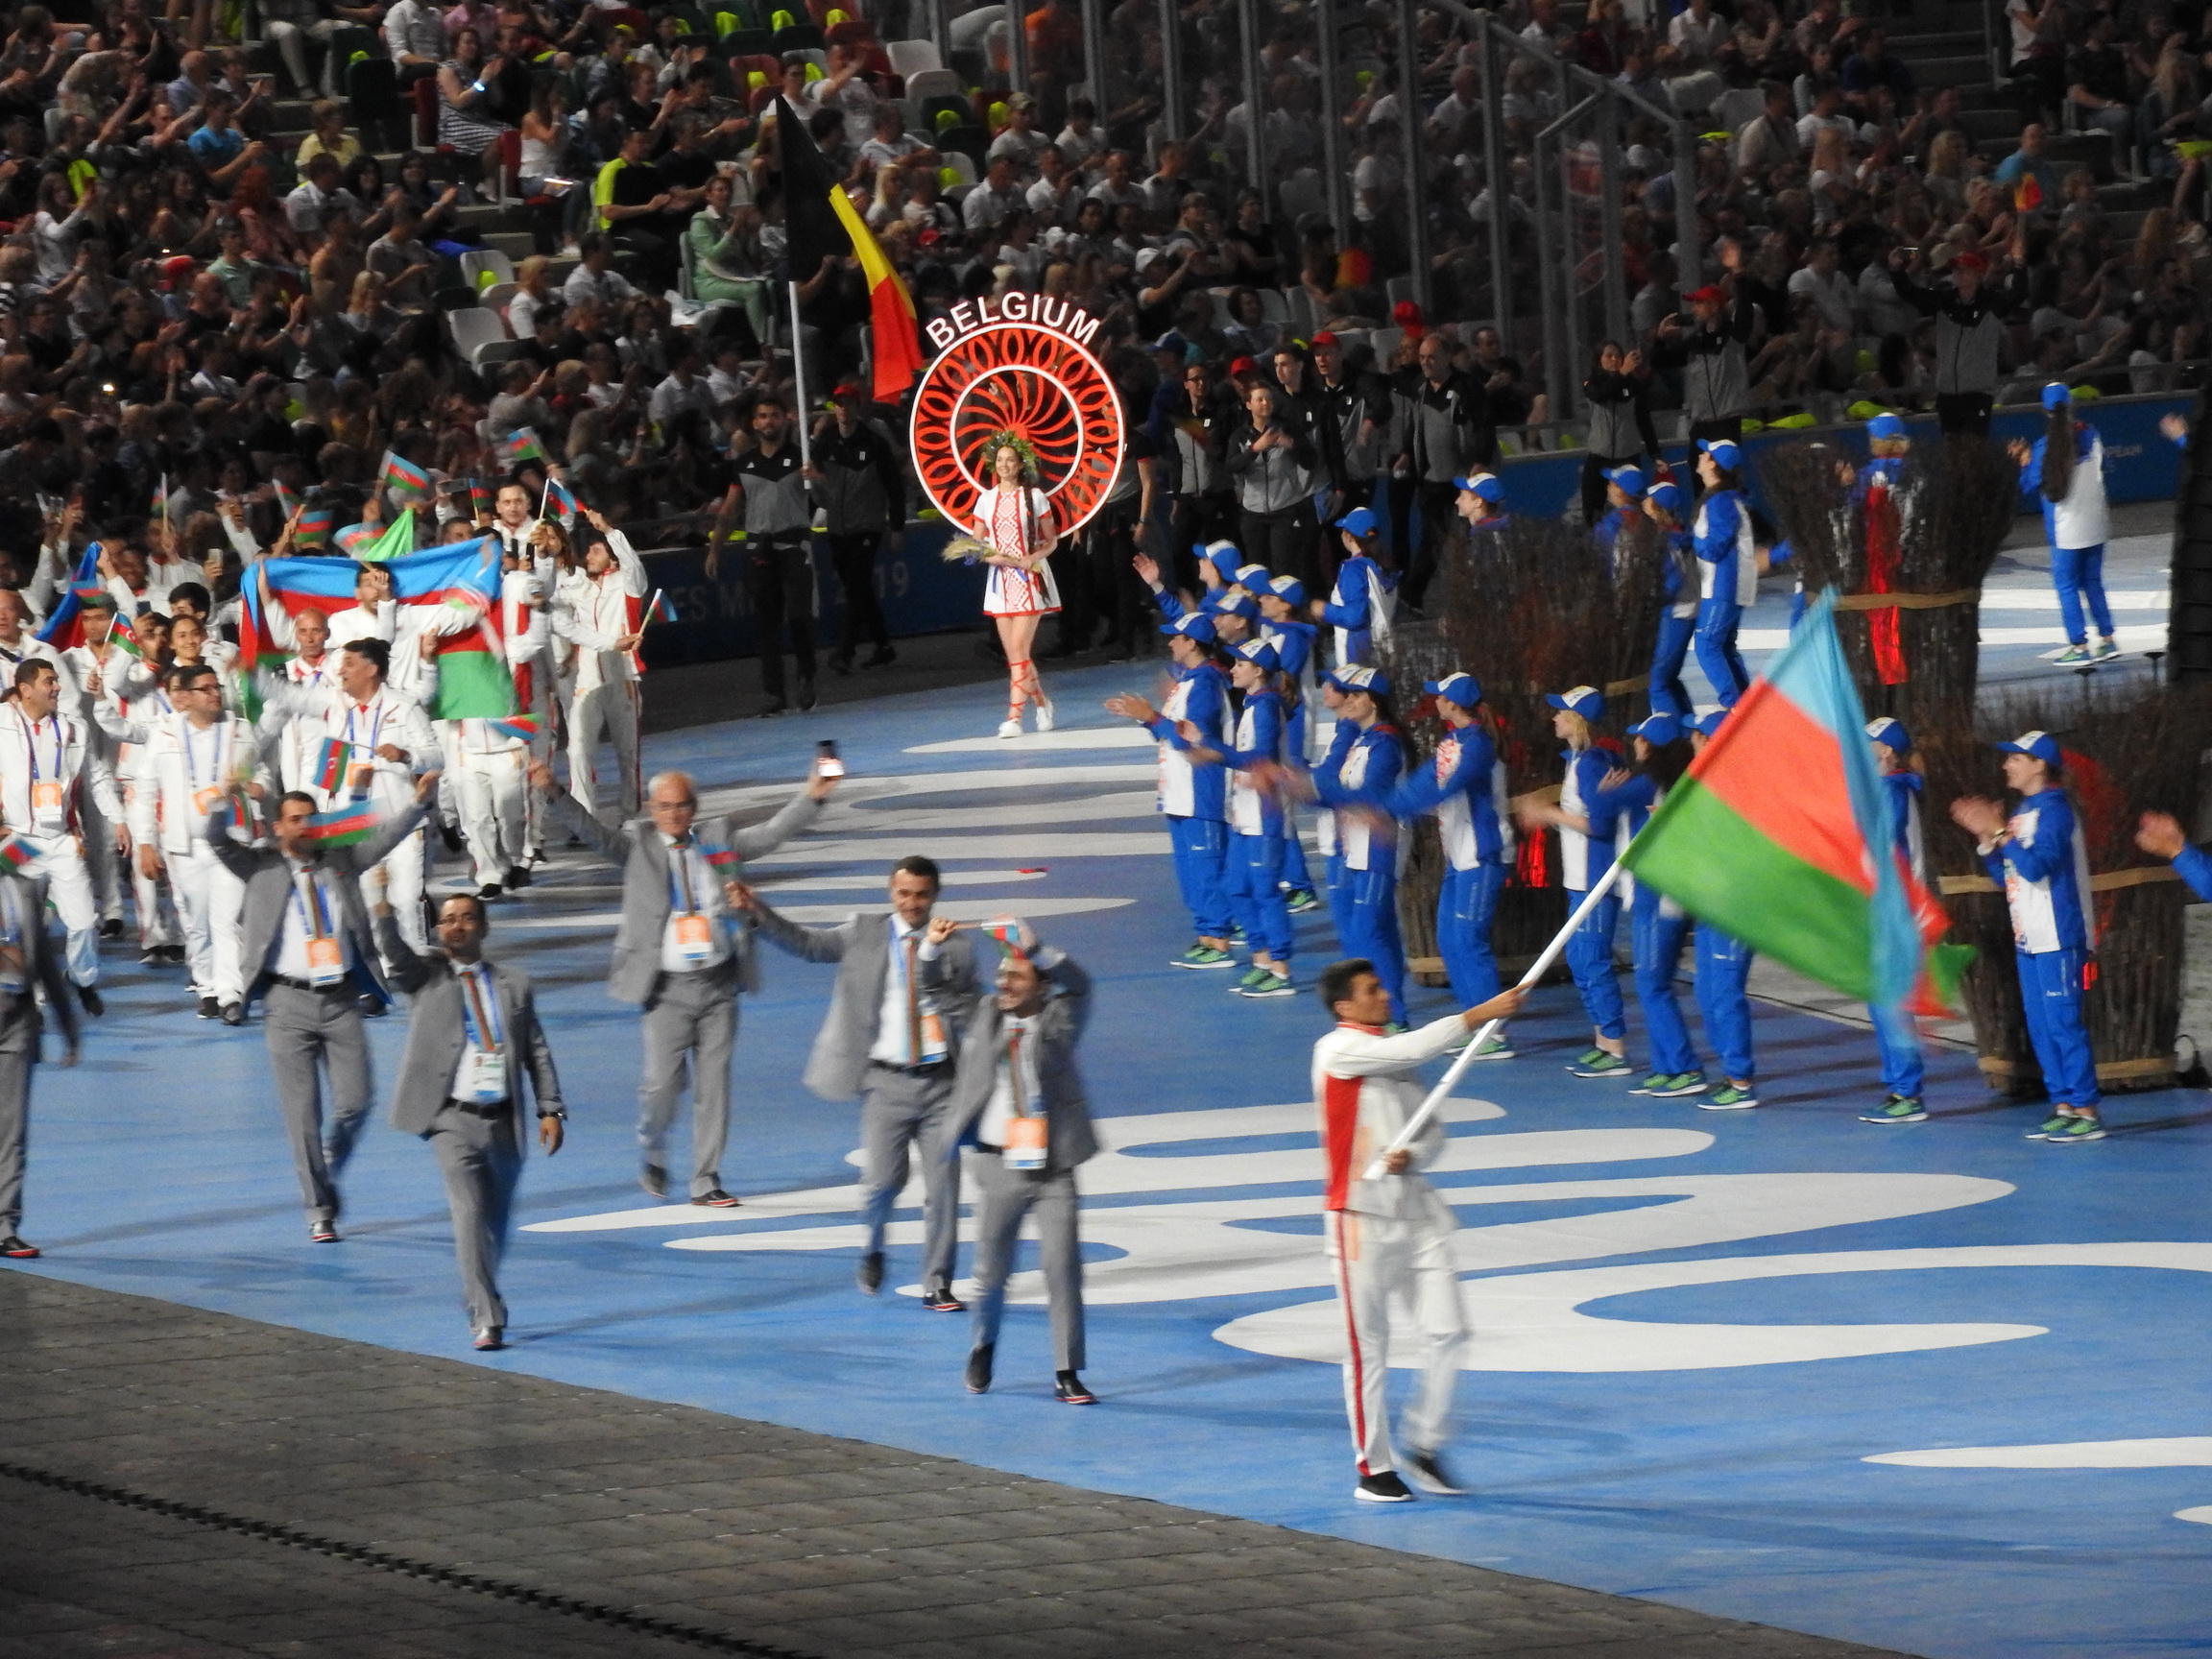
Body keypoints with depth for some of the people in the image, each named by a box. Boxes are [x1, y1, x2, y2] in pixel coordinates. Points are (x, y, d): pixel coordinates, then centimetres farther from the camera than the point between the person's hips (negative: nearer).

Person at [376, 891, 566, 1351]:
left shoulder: (514, 985, 13)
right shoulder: (426, 977, 7)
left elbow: (538, 1052, 11)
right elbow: (394, 953, -13)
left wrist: (550, 1109, 2)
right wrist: (384, 911, -29)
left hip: (504, 1123, 3)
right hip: (454, 1120, -3)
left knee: (496, 1222, 11)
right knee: (470, 1212, -16)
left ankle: (480, 1305, 32)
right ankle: (487, 1319, -19)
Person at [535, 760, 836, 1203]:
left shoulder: (719, 838, 9)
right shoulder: (637, 844, 0)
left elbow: (771, 834, 8)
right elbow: (592, 831, -12)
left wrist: (811, 797, -4)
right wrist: (554, 794, -29)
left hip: (719, 983, 3)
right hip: (669, 988, -3)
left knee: (714, 1082, 5)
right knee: (663, 1082, -7)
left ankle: (706, 1181, 13)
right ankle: (652, 1154, 23)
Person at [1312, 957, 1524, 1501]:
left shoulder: (1393, 1053, 14)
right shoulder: (1338, 1050, -10)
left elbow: (1431, 1128, 14)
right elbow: (1416, 1047, -23)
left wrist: (1414, 1156, -8)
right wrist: (1481, 1015, -23)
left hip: (1415, 1208, 7)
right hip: (1362, 1216, -7)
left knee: (1446, 1330, 0)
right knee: (1368, 1347, 1)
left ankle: (1423, 1444, 16)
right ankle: (1373, 1467, 10)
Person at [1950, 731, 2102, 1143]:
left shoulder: (2054, 810, -12)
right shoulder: (2024, 812, 16)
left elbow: (2037, 866, -24)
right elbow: (2005, 875, 19)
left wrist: (1999, 832, -20)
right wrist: (1985, 836, 7)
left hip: (2059, 938, -10)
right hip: (2029, 939, 10)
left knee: (2063, 1023, -10)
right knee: (2040, 1027, 10)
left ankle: (2087, 1111, -8)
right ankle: (2063, 1105, 15)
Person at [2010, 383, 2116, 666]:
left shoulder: (2044, 448, -16)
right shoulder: (2090, 435, -3)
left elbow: (2031, 488, -8)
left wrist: (2025, 462, 6)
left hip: (2066, 531, -5)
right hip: (2096, 525, 5)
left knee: (2067, 586, 5)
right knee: (2093, 582, 17)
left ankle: (2079, 646, 4)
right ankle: (2107, 640, 18)